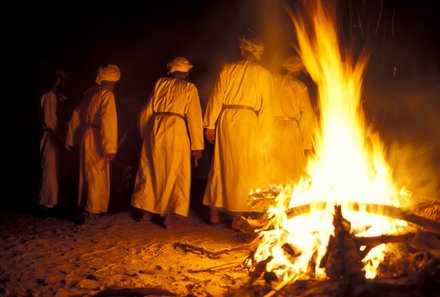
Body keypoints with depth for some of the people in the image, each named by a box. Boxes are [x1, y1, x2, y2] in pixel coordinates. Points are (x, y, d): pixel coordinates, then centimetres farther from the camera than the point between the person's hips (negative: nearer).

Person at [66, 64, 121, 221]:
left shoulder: (88, 93, 10)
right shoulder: (107, 95, -12)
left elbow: (76, 116, 13)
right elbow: (108, 121, -21)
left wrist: (71, 139, 19)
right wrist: (110, 148, -22)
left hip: (85, 136, 7)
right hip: (96, 138, -7)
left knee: (86, 173, 18)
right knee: (97, 175, 3)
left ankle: (84, 207, 30)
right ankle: (92, 210, 7)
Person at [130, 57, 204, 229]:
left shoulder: (160, 83, 13)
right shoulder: (189, 88, 4)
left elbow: (146, 111, 12)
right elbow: (194, 118, -3)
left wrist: (145, 135, 22)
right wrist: (197, 146, -1)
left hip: (154, 130, 4)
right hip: (176, 131, -3)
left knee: (149, 171, 15)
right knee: (176, 174, 5)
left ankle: (141, 209, 24)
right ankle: (170, 215, 1)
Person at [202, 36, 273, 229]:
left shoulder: (228, 69, 6)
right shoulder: (264, 74, 3)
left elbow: (217, 97, 3)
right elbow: (265, 107, 1)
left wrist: (210, 124, 7)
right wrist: (263, 136, 4)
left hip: (226, 119, 3)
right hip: (248, 120, -2)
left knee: (220, 166, 12)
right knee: (244, 169, 4)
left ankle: (214, 212, 21)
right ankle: (237, 216, 5)